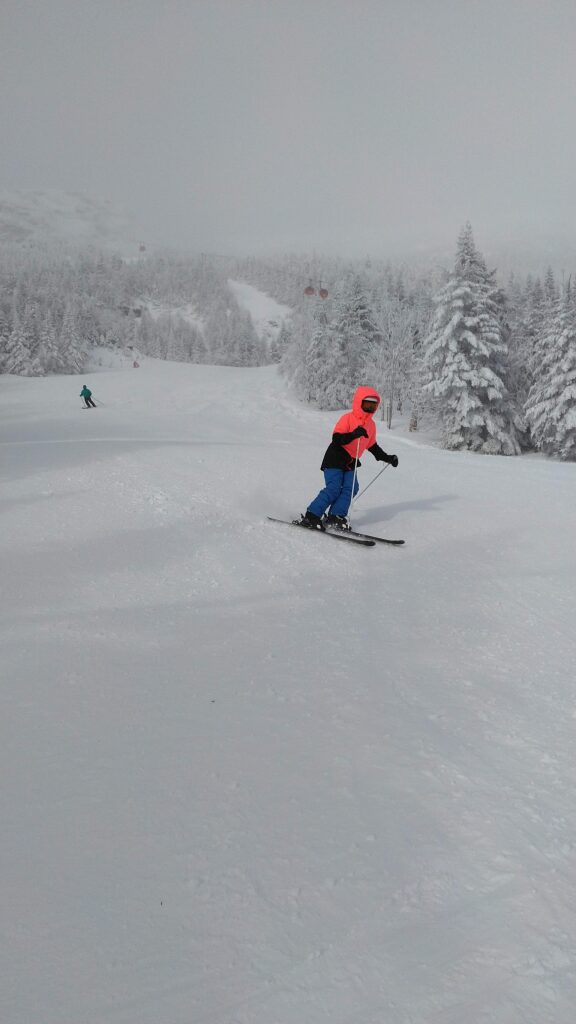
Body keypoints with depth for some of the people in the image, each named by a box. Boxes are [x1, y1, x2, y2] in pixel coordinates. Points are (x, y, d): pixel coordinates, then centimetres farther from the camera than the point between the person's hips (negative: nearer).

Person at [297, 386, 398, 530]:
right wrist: (354, 434, -35)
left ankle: (336, 516, -10)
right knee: (333, 489, -17)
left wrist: (387, 458, 20)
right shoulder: (347, 418, -12)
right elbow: (336, 439, -21)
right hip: (335, 459, -7)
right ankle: (310, 516, -15)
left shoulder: (371, 424, 12)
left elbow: (372, 446, 23)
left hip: (351, 463, 8)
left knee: (350, 488, -11)